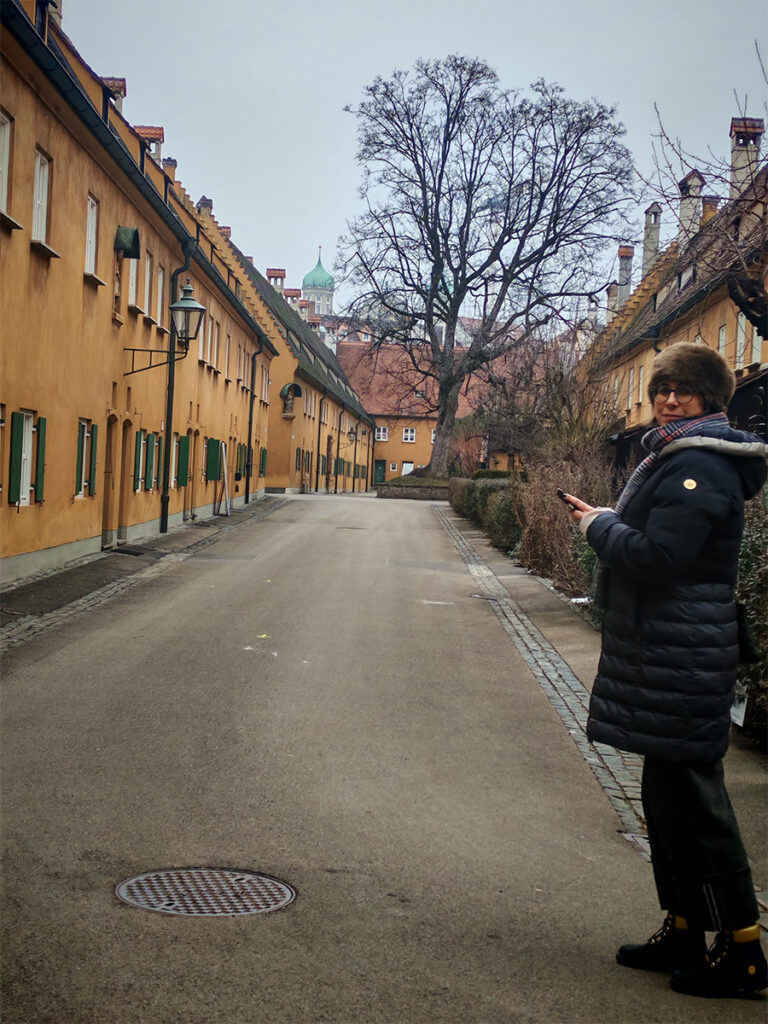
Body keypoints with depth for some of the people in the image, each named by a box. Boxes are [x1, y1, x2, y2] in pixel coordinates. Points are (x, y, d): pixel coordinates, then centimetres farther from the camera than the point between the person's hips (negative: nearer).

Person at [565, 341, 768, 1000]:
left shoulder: (699, 466, -17)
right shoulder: (676, 457, 17)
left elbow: (655, 556, -24)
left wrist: (599, 526, -9)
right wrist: (607, 523, 6)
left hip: (682, 663, -11)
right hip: (665, 654, 11)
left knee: (691, 798, -5)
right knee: (668, 795, 17)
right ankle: (683, 933, 28)